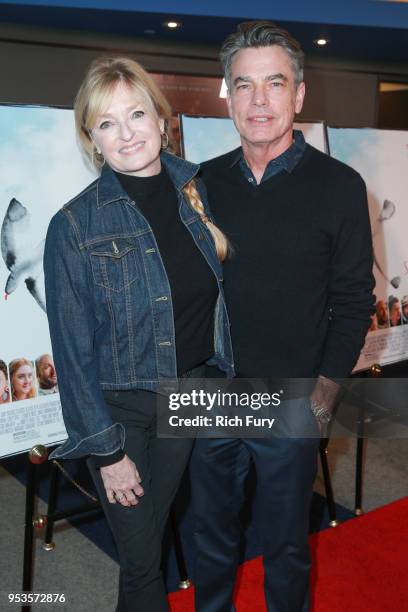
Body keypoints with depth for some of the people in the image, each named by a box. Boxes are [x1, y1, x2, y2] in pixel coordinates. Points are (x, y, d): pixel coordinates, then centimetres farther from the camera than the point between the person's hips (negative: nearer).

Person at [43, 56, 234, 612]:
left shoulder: (199, 190, -3)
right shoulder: (75, 225, -16)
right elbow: (72, 347, -12)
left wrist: (225, 375, 5)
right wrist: (106, 448, -11)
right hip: (120, 409, -3)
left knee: (157, 526, 23)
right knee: (141, 560, 8)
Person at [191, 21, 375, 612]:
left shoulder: (338, 186, -8)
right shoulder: (205, 181, 1)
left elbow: (354, 301, -5)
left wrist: (323, 394, -9)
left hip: (292, 406, -3)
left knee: (285, 543, 16)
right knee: (212, 531, 22)